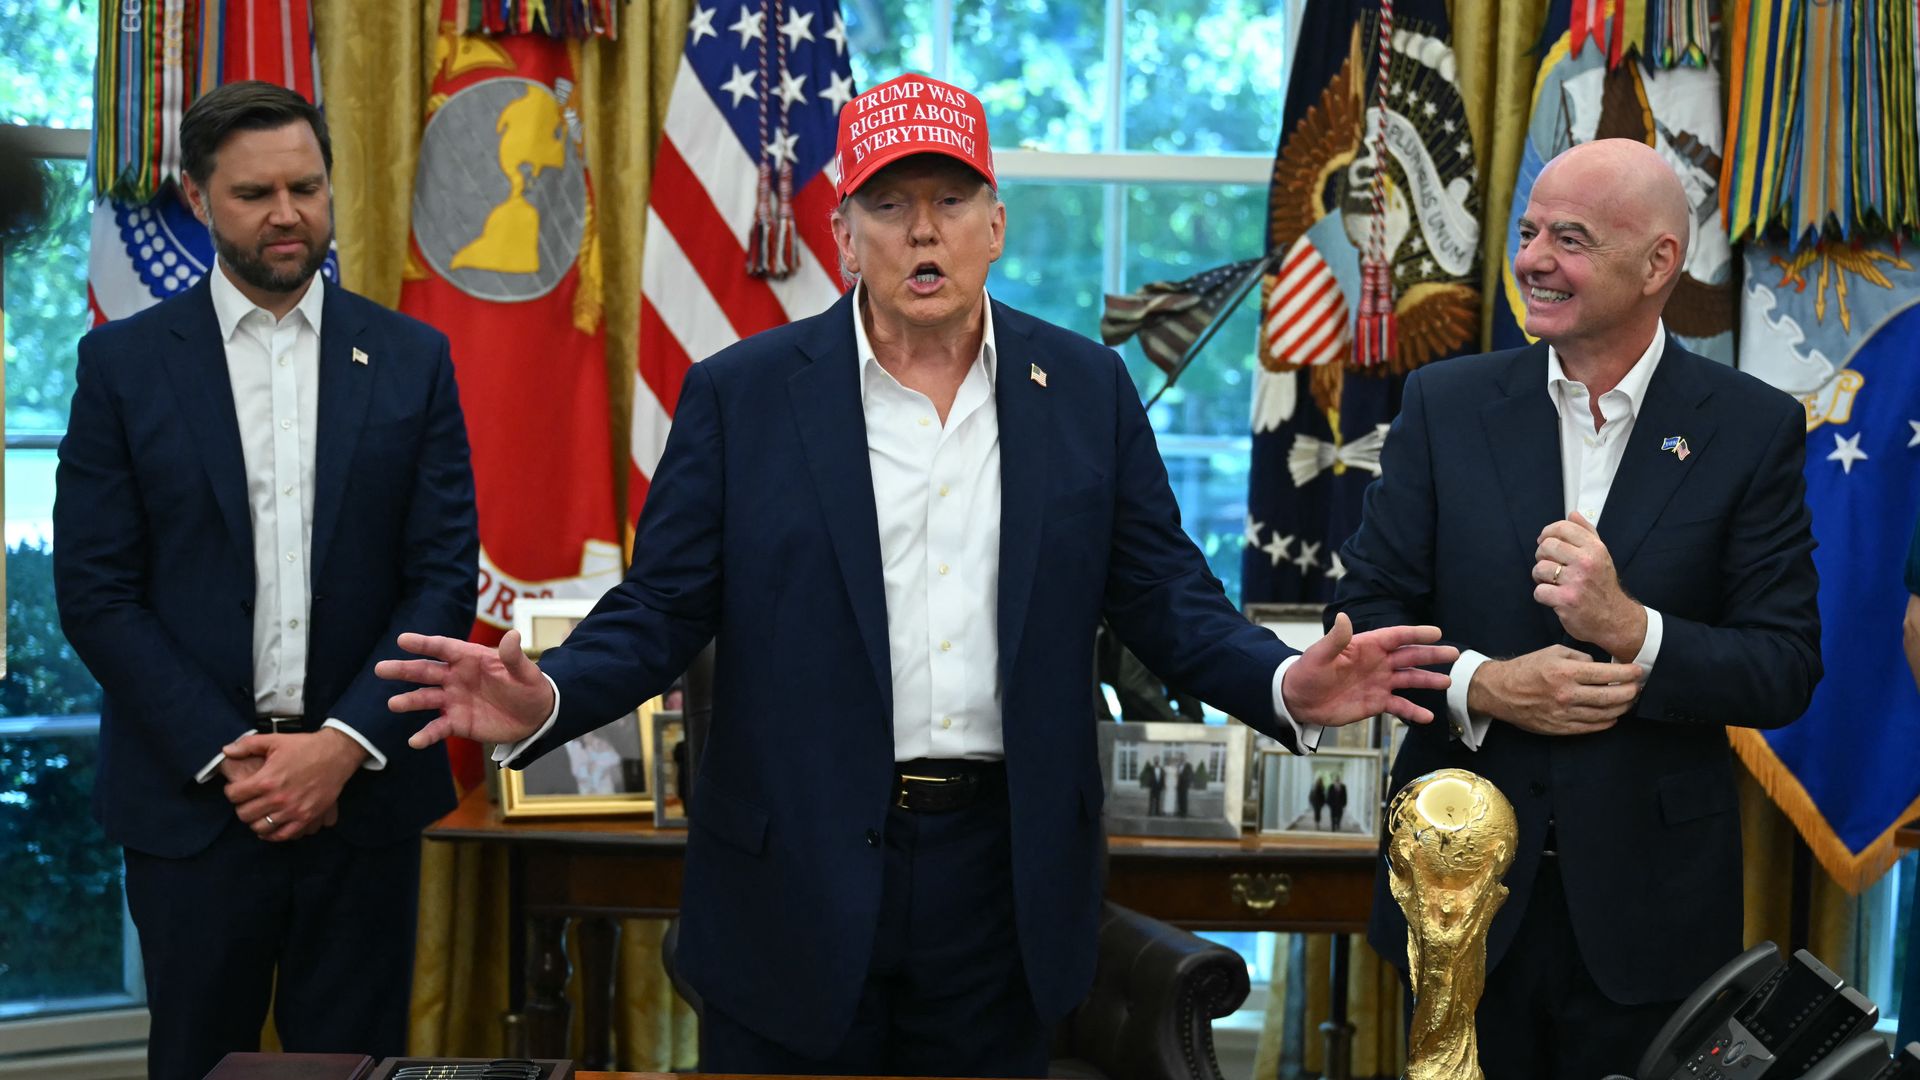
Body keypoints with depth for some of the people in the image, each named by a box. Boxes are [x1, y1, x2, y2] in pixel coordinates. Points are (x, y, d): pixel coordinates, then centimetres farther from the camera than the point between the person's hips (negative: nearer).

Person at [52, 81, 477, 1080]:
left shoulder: (411, 360, 4)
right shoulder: (122, 362, 2)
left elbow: (445, 575, 0)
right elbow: (95, 592, -2)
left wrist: (343, 746, -11)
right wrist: (225, 756, -10)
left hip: (363, 787, 1)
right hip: (192, 798, 0)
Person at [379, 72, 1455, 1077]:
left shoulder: (1086, 388, 4)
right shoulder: (741, 393, -1)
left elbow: (1162, 590, 5)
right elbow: (662, 607, -2)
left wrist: (1286, 685, -13)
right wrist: (549, 699, -21)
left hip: (1004, 884, 2)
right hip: (799, 884, -1)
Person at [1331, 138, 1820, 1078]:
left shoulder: (1754, 428, -3)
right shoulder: (1445, 403, 1)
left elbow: (1786, 670, -6)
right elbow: (1366, 608, 1)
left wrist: (1631, 629, -22)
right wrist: (1481, 685, -17)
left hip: (1646, 906, -1)